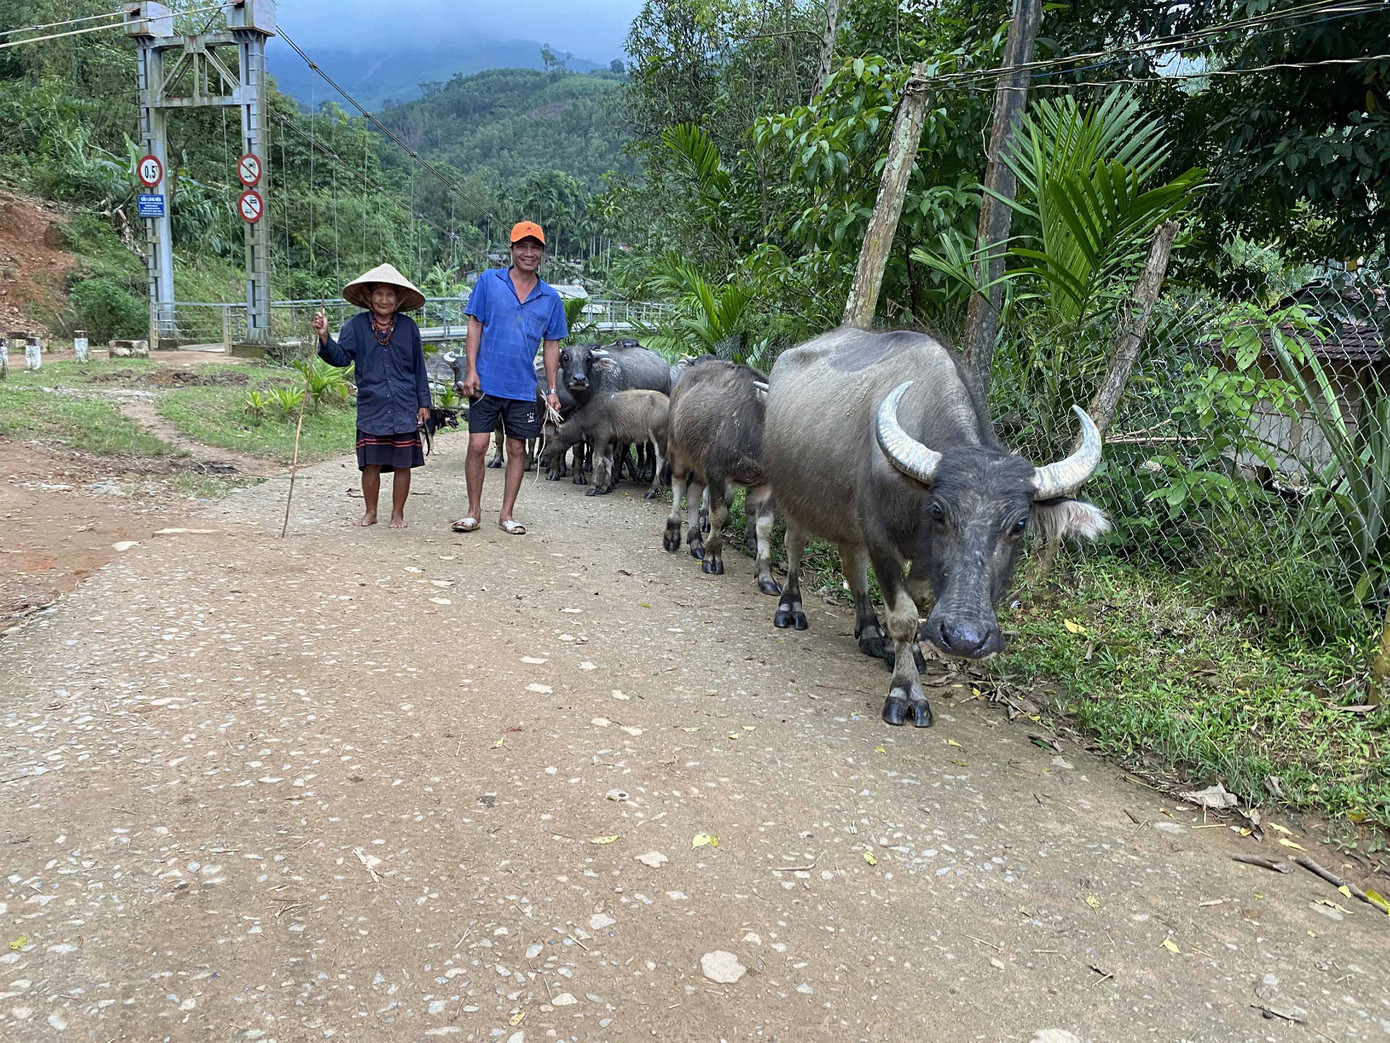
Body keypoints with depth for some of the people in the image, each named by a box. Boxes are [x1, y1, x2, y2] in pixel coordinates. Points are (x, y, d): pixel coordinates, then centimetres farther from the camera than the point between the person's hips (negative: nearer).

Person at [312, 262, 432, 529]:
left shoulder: (408, 327, 5)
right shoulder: (356, 326, 2)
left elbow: (418, 367, 10)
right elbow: (341, 357, -6)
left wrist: (423, 402, 9)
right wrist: (325, 338, -25)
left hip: (404, 408, 1)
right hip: (371, 408, 0)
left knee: (402, 464, 5)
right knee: (371, 463, 4)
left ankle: (397, 514, 19)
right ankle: (370, 512, 21)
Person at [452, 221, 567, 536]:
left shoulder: (550, 298, 7)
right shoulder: (488, 281, 1)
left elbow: (551, 345, 11)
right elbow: (474, 326, 1)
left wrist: (552, 390, 6)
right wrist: (471, 371, -7)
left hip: (523, 388, 2)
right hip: (486, 383, -2)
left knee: (517, 450, 7)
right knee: (477, 446, -2)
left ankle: (506, 515, 18)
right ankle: (473, 512, 12)